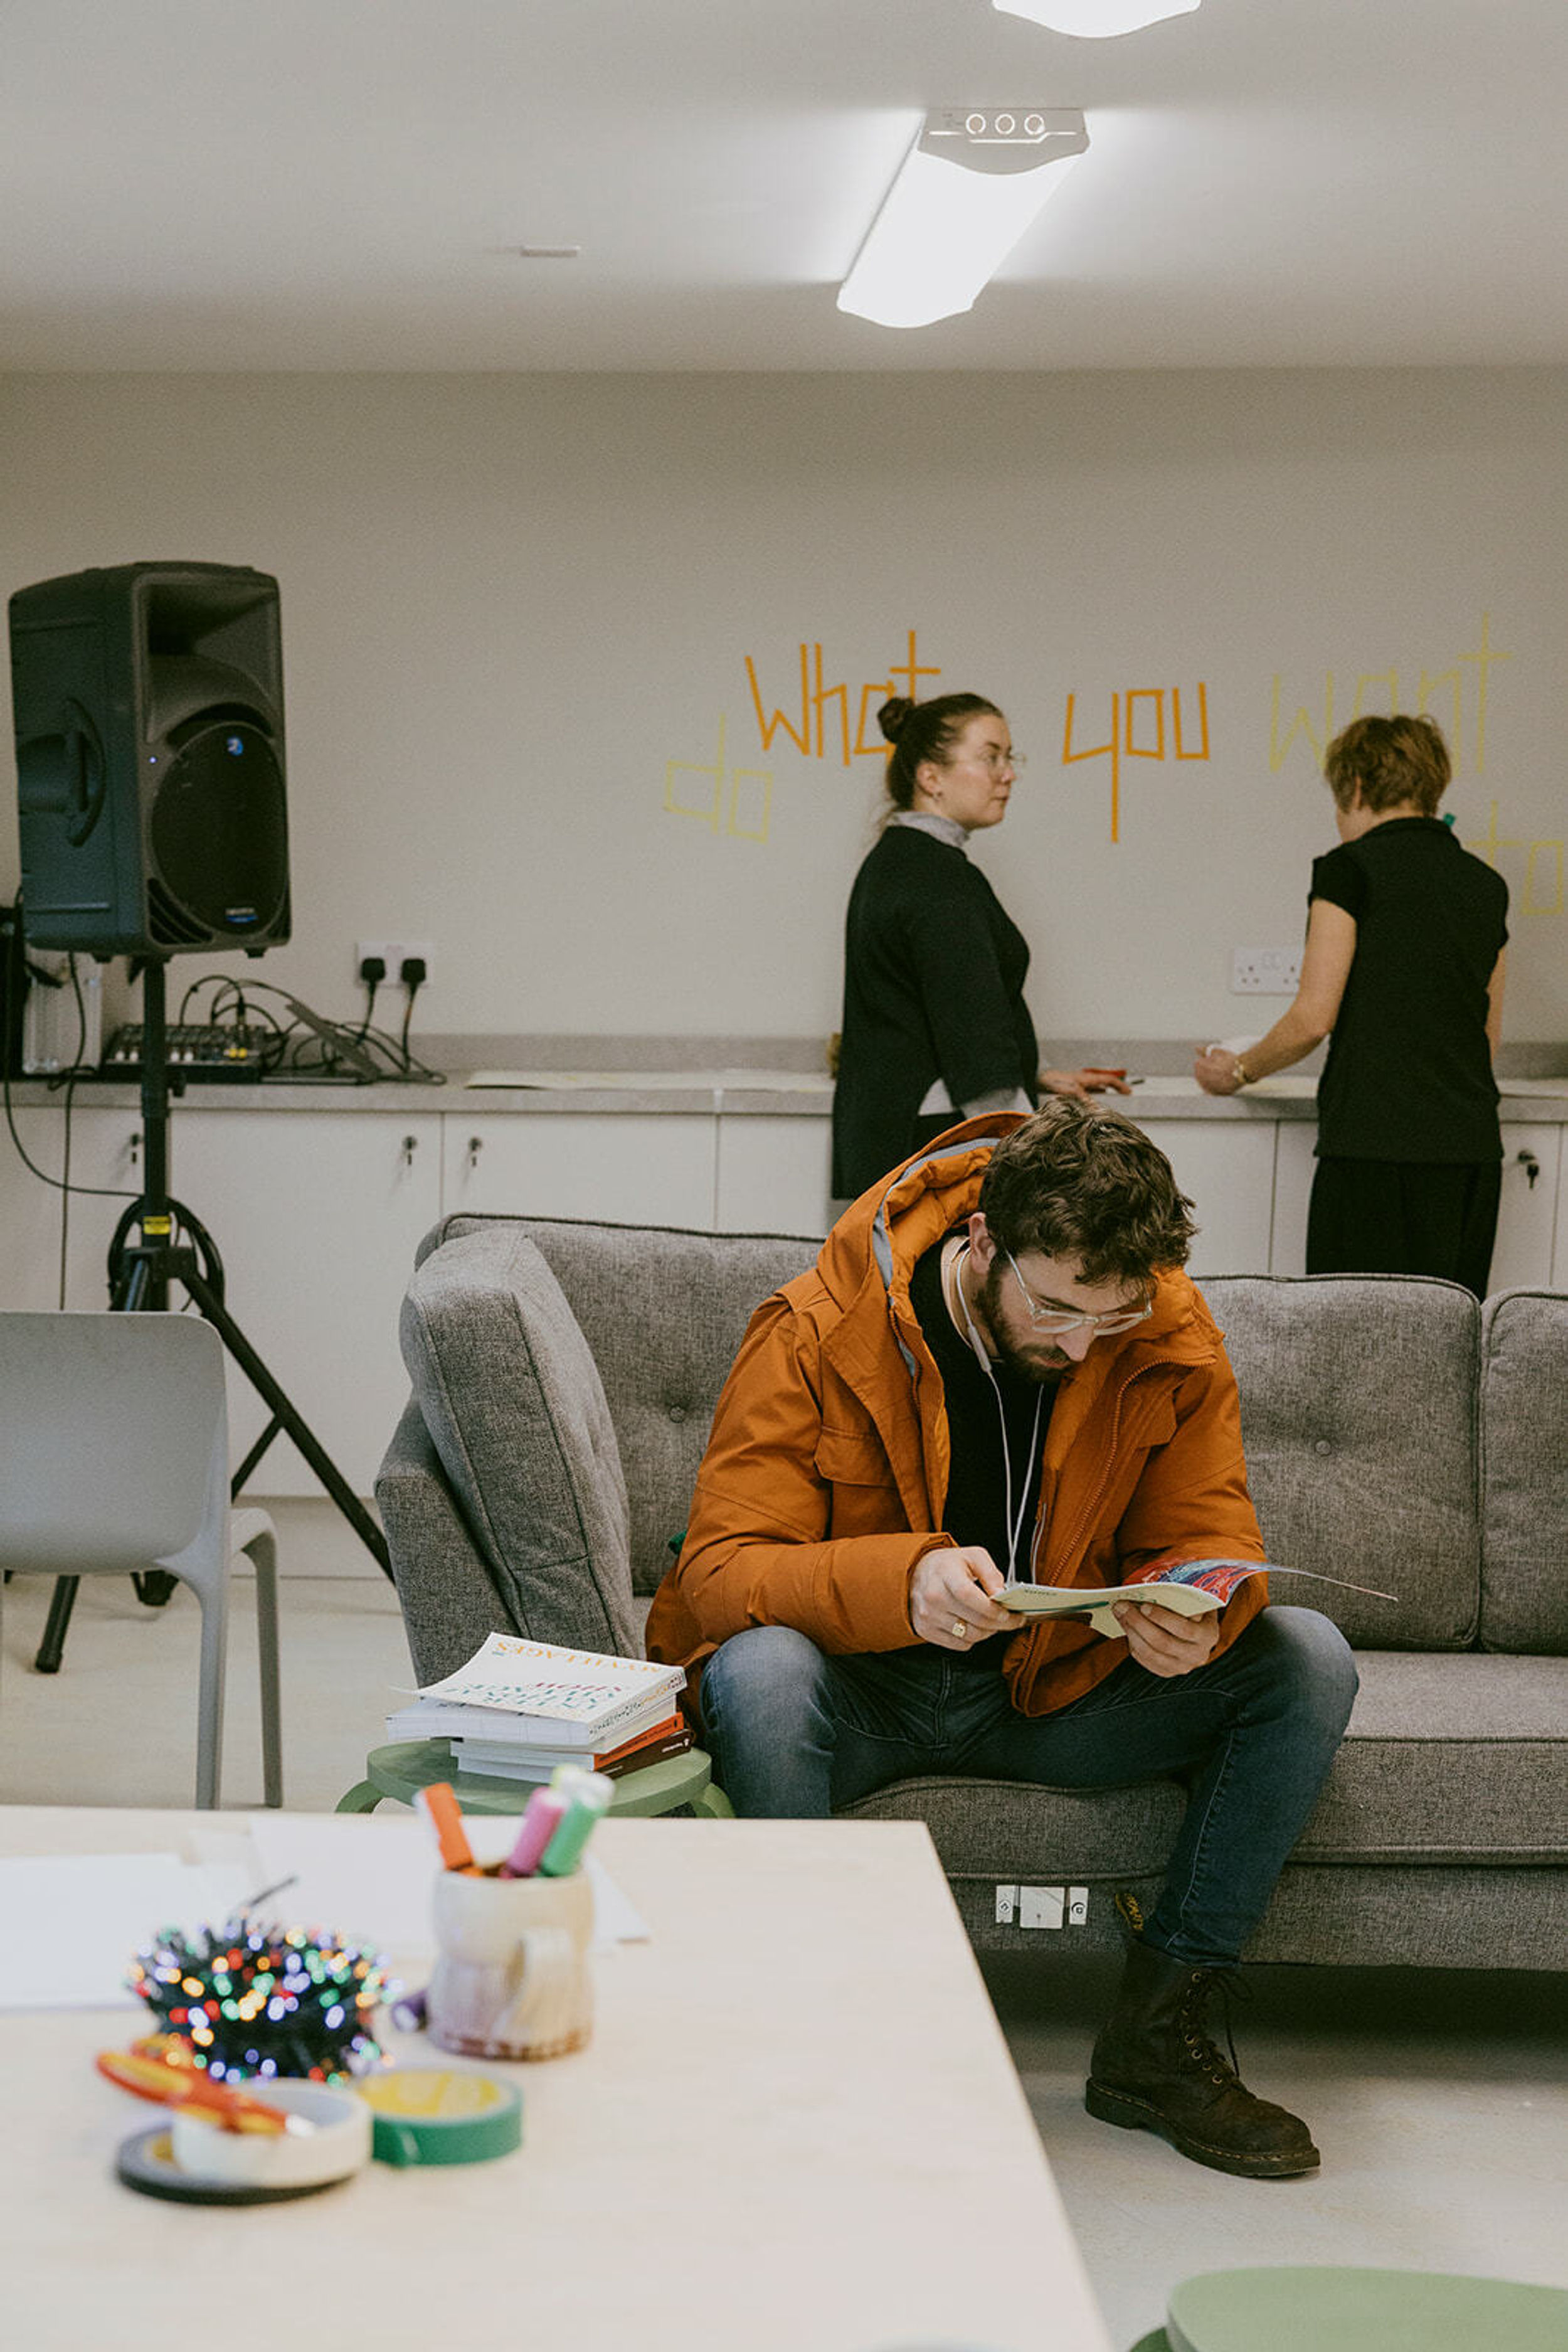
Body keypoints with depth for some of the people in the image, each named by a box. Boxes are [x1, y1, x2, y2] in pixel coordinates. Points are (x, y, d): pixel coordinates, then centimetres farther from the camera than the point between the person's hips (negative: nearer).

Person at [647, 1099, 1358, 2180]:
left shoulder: (1172, 1336, -8)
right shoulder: (817, 1332, -19)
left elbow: (1212, 1534, -1)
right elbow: (718, 1571, -22)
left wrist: (1196, 1616, -29)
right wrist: (899, 1582, -43)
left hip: (1053, 1687, 4)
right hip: (862, 1691, -4)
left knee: (1308, 1660, -16)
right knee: (761, 1670, -38)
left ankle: (1155, 2041, -8)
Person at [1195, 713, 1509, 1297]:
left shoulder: (1350, 869, -3)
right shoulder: (1486, 885, 15)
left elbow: (1313, 1019, -7)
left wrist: (1238, 1070, 9)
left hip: (1378, 1148, -6)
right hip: (1474, 1150, 6)